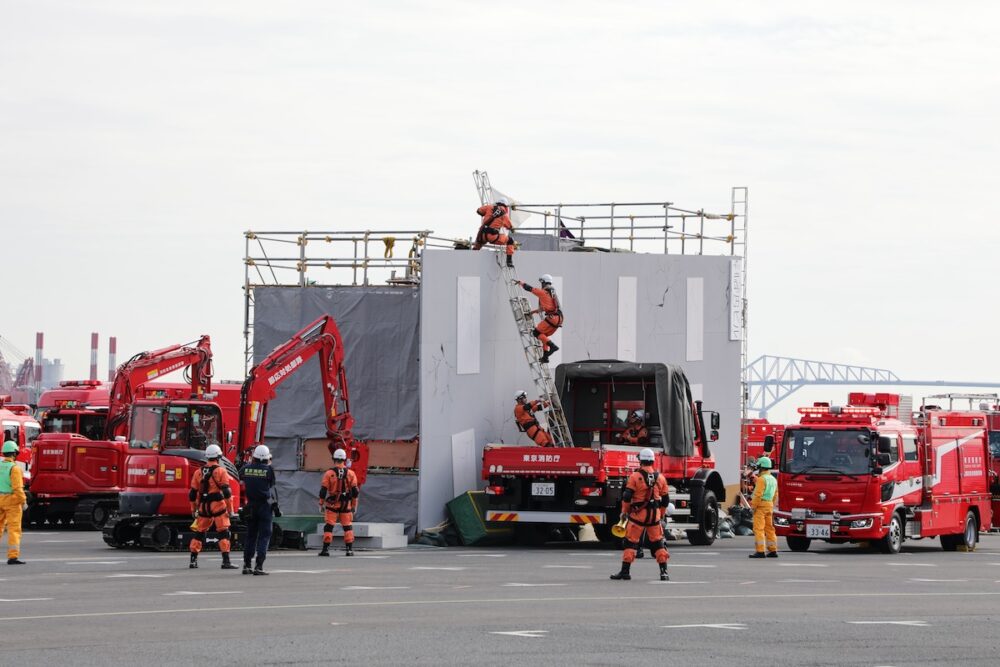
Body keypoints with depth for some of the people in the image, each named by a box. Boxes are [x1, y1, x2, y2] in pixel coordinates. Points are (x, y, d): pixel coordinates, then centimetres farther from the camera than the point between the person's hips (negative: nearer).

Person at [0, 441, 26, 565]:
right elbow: (17, 488, -21)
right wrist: (23, 501, -12)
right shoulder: (14, 468, -15)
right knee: (14, 530, -3)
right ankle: (12, 557, -9)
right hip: (12, 501, -6)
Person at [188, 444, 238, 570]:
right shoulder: (221, 471, -5)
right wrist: (230, 509, -7)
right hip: (218, 506, -5)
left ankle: (193, 560, 15)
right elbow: (226, 492, -11)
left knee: (199, 533, 15)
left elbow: (192, 493, 12)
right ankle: (226, 561, -11)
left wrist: (194, 509, 22)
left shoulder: (198, 472, 10)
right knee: (224, 533, -4)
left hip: (203, 507, 5)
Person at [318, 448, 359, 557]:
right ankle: (349, 549, 4)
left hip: (332, 504, -2)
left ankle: (326, 549, -1)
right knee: (348, 527, 9)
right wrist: (354, 505, 10)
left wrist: (321, 504, 5)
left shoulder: (329, 473, -5)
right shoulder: (351, 473, 0)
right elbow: (355, 491, 2)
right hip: (346, 505, 2)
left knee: (329, 526, 3)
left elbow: (323, 490, -5)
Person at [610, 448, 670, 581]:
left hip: (638, 514, -3)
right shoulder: (660, 478, 4)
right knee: (658, 543, 9)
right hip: (654, 515, 3)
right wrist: (661, 514, 23)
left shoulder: (635, 476, -8)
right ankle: (664, 572, 5)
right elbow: (665, 499, 10)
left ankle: (625, 570, 4)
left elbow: (627, 496, -10)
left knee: (630, 542, 4)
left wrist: (624, 512, 5)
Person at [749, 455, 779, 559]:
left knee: (758, 529, -9)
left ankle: (760, 551, -14)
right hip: (770, 505, 9)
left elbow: (758, 495, -19)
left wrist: (753, 506, -13)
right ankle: (773, 550, 12)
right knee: (769, 528, 12)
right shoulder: (773, 479, 14)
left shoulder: (762, 479, -14)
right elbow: (775, 496, 16)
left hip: (761, 506, -9)